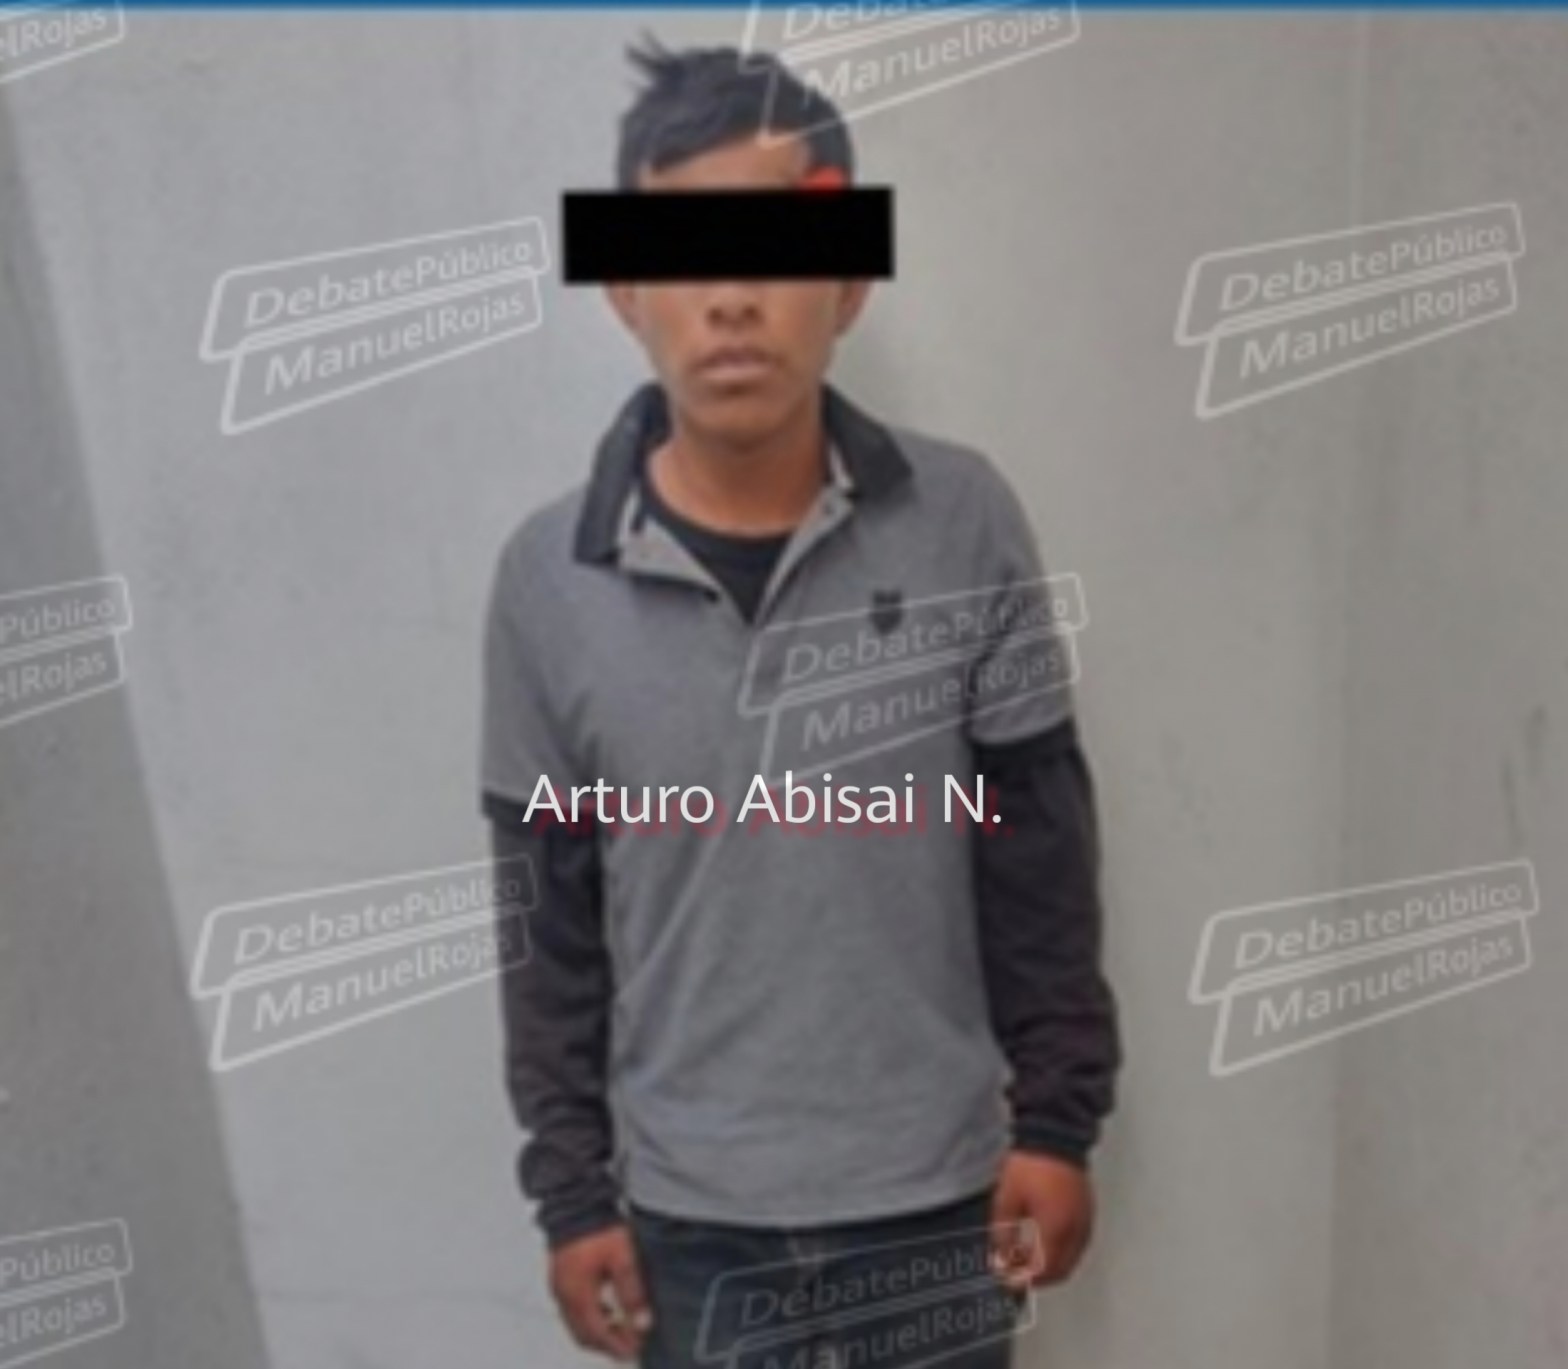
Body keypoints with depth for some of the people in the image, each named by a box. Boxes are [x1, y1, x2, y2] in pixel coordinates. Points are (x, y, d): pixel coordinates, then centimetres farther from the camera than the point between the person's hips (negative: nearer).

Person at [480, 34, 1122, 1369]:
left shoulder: (961, 522, -12)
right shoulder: (551, 578, -12)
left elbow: (1041, 851, -4)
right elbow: (550, 922, -3)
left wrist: (1059, 1117, -2)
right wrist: (570, 1187, 0)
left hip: (932, 1185, 0)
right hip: (695, 1207, 0)